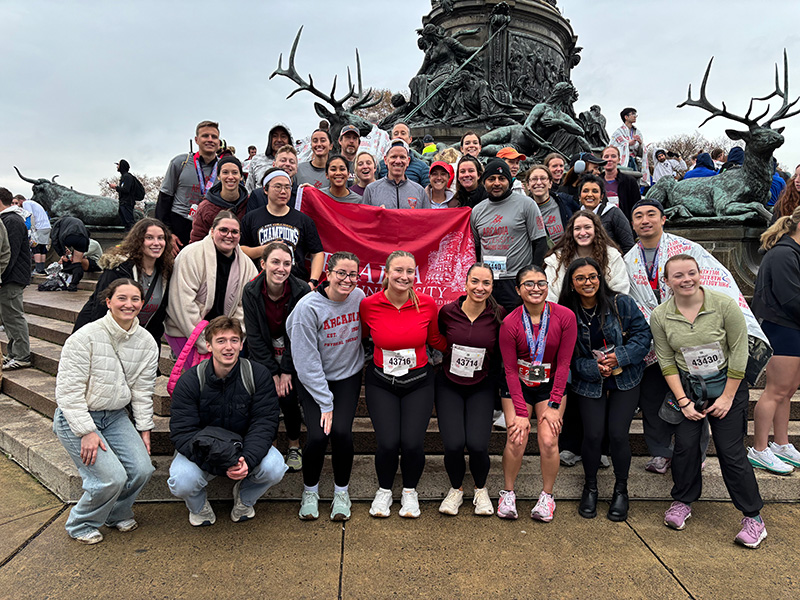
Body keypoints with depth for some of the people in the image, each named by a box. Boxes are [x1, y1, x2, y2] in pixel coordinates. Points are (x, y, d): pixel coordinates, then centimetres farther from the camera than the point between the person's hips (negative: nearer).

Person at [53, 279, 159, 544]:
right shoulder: (85, 337, -18)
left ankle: (117, 513, 23)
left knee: (142, 470, -9)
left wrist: (144, 428, 3)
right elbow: (68, 390, -17)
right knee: (112, 477, -17)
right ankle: (81, 525, 14)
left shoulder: (147, 343, -3)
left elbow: (142, 390, 5)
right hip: (76, 418, -5)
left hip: (116, 416, 5)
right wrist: (87, 432, -20)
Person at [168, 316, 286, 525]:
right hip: (202, 451, 0)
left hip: (246, 447, 1)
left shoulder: (258, 375, -13)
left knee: (274, 468, -27)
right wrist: (221, 464, -34)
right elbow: (182, 432, -20)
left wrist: (248, 459, -34)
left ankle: (244, 499, 10)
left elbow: (265, 422, -15)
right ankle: (199, 506, 11)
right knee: (181, 483, -29)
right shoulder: (189, 381, -15)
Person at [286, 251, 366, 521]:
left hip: (348, 376, 2)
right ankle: (310, 490, 14)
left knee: (342, 431, -14)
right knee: (318, 435, -15)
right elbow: (307, 361, -18)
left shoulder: (359, 297, -8)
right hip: (313, 380, -2)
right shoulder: (308, 307, -20)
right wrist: (325, 402, -18)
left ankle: (341, 491, 12)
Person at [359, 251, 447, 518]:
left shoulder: (427, 304, -8)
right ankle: (384, 490, 21)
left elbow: (437, 341, 7)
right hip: (381, 382, 0)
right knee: (387, 443, -12)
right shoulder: (369, 305, -10)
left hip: (419, 382, 1)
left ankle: (410, 491, 22)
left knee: (412, 443, -11)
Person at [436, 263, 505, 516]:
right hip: (449, 385, 0)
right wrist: (446, 362, 7)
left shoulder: (498, 314, -10)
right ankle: (456, 489, 18)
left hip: (482, 386, 0)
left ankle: (481, 489, 18)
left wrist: (485, 368, 0)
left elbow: (501, 350, 6)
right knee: (453, 444, -15)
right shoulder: (448, 312, -10)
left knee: (477, 444, -15)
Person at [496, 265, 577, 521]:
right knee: (516, 439, -11)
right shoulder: (509, 323, -15)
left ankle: (547, 495, 15)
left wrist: (554, 405, -10)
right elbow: (510, 370, -11)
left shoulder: (565, 317, -13)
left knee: (549, 440, -9)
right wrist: (521, 412, -15)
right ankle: (508, 493, 13)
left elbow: (563, 363, -9)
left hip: (551, 385, 1)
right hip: (518, 386, 0)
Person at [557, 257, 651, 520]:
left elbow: (643, 335, -5)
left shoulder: (622, 303, -8)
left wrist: (620, 356, -19)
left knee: (618, 434, -8)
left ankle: (621, 490, 19)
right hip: (589, 383, 0)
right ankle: (590, 487, 19)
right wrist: (594, 368, -19)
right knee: (593, 434, -9)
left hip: (625, 381, 0)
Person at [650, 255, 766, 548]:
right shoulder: (660, 317, -8)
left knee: (730, 450, -2)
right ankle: (682, 501, 23)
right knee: (685, 445, 0)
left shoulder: (725, 305, -15)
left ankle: (753, 516, 15)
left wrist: (727, 397, -9)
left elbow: (739, 353, -10)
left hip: (727, 385, -2)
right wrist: (683, 401, -7)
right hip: (686, 388, 2)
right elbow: (667, 362, -3)